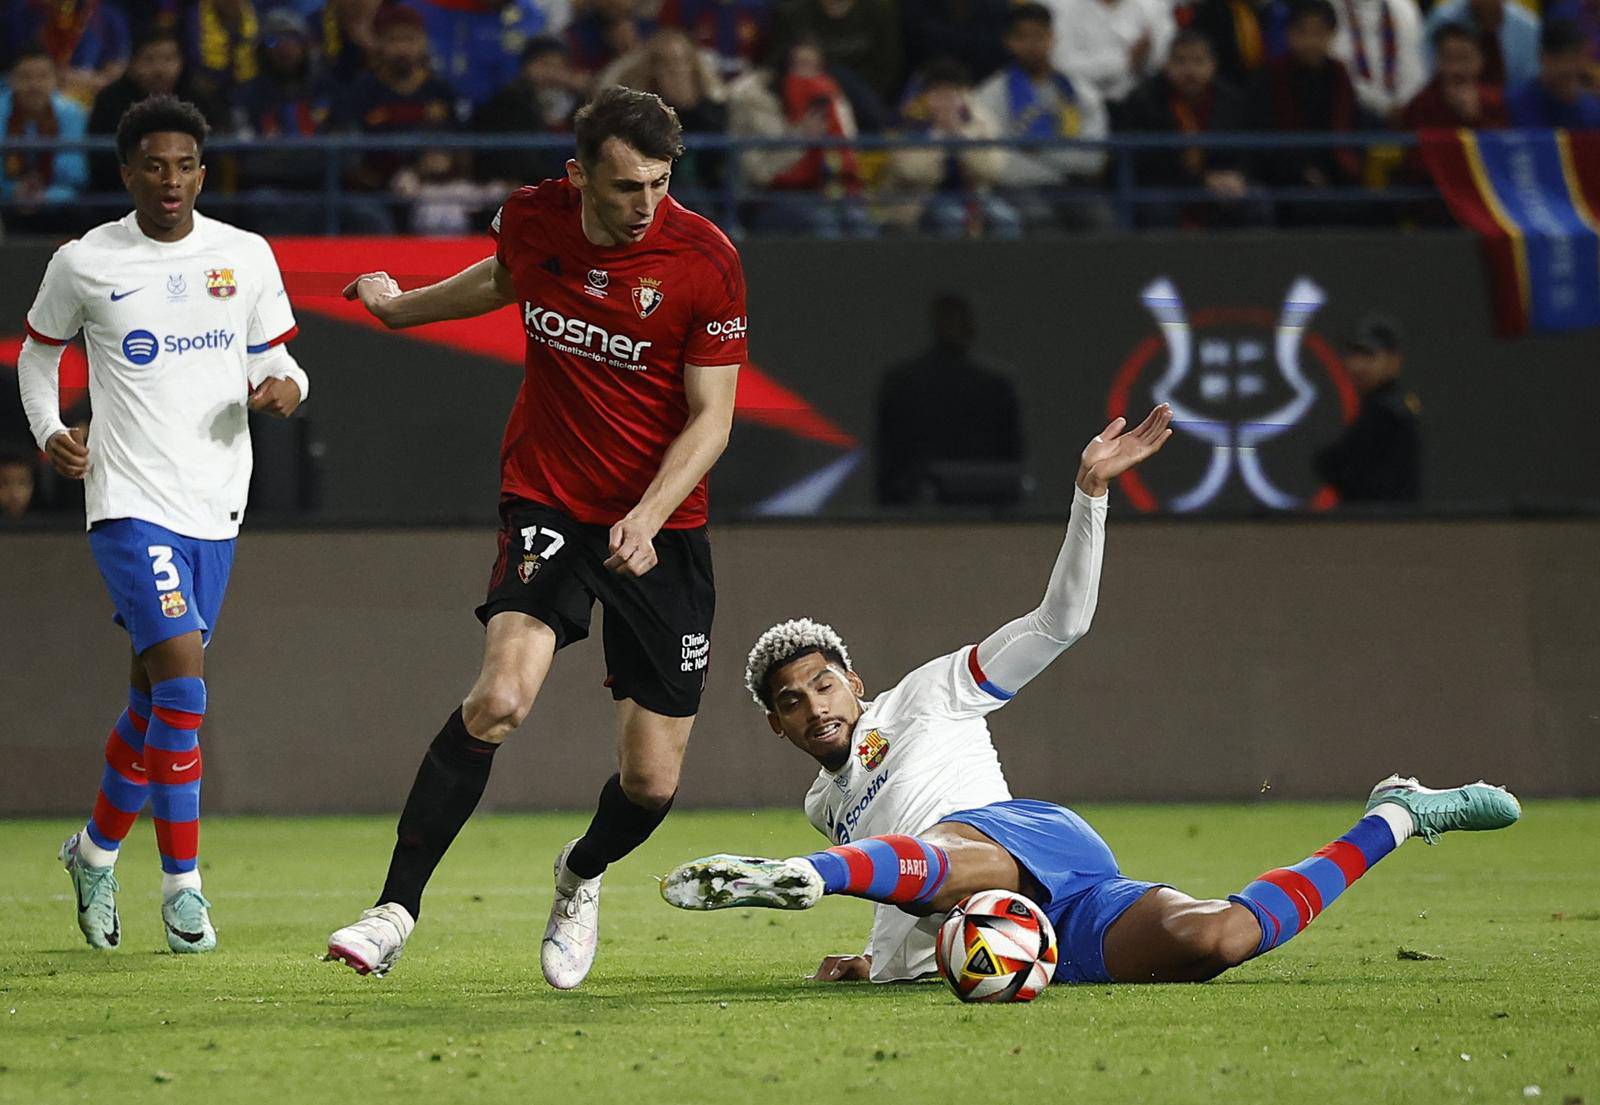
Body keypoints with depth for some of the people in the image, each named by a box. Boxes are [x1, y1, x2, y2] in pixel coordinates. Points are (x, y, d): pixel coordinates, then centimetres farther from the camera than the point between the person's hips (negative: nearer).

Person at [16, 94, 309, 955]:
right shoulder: (84, 263, -2)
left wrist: (284, 386, -10)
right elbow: (38, 350, 14)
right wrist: (49, 431, -2)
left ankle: (96, 850, 34)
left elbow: (272, 359, 13)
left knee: (155, 692, 13)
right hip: (128, 500, -4)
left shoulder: (246, 257, 4)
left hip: (215, 503, 4)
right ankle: (182, 884, -11)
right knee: (181, 675, -18)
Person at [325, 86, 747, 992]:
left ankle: (582, 877, 35)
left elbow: (710, 418, -10)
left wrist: (646, 518, -26)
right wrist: (402, 306, 36)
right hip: (547, 501, 1)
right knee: (500, 698, -26)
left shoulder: (706, 262, -15)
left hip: (660, 531, -1)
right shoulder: (532, 220, -6)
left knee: (652, 783, -1)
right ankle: (396, 911, -17)